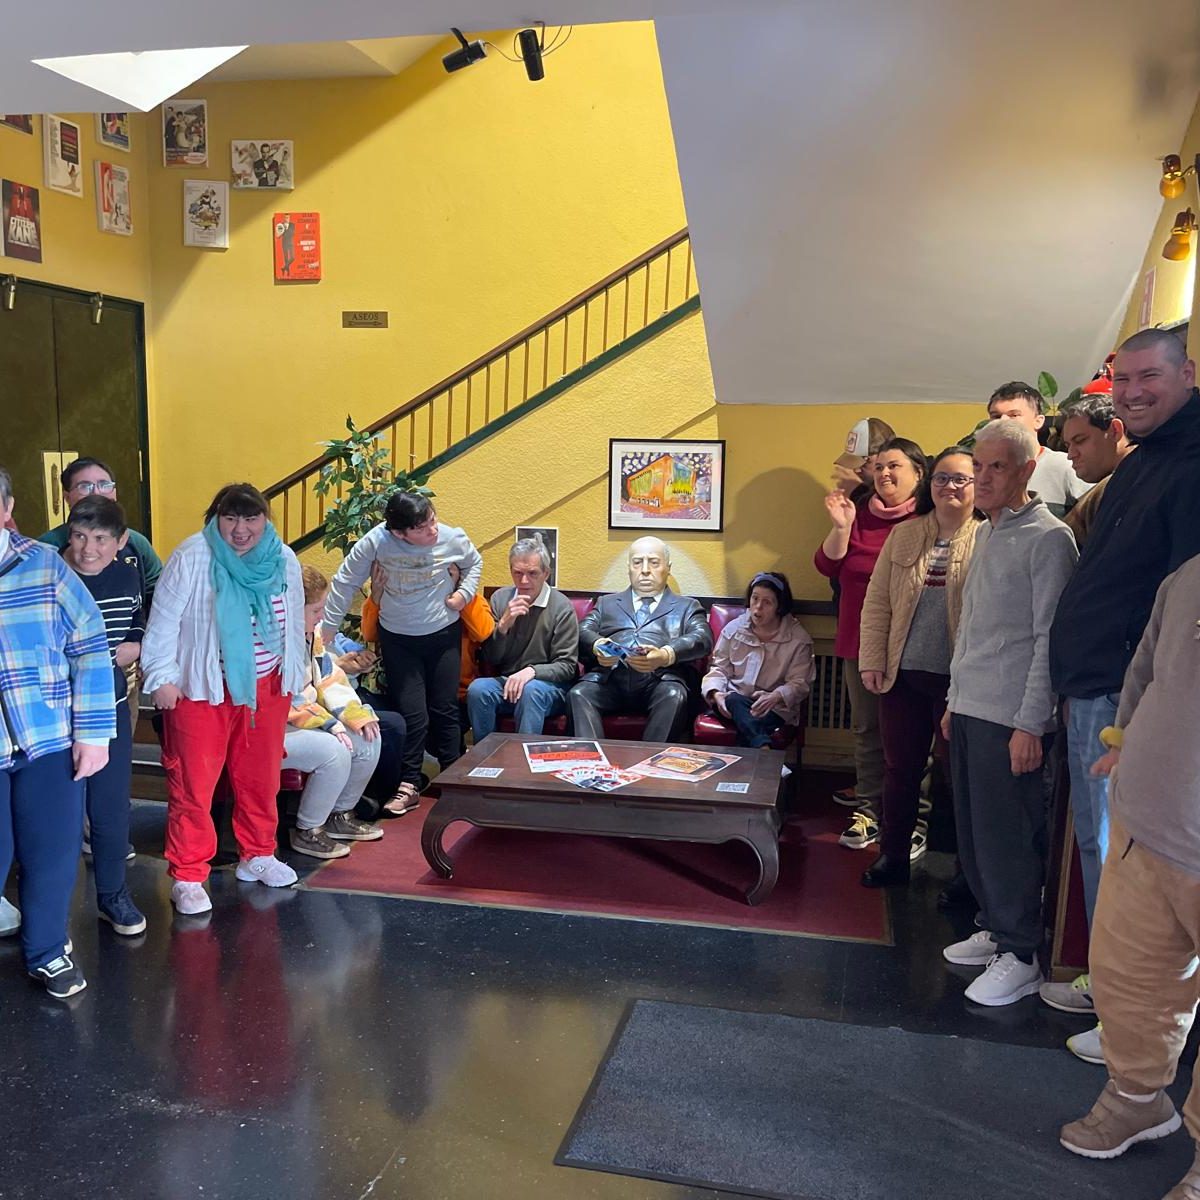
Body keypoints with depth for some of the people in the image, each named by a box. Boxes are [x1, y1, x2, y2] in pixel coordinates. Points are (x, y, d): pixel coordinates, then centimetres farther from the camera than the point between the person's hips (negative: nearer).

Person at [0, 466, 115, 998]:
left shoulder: (44, 565, 0)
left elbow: (90, 647, 1)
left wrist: (93, 733, -3)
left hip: (50, 742, 1)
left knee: (52, 853, 10)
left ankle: (46, 952, 31)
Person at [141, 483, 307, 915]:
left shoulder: (284, 560, 3)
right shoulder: (191, 557, -11)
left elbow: (295, 622, 13)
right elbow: (164, 621, -7)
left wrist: (296, 674, 17)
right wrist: (161, 678, -9)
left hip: (266, 688, 4)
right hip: (201, 690, -4)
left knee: (261, 779, 15)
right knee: (193, 785, -1)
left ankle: (258, 855, 33)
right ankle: (187, 877, 10)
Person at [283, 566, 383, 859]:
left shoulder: (309, 634, 7)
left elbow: (328, 678, 10)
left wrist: (358, 715, -3)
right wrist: (328, 724, -24)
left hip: (301, 722, 10)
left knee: (368, 740, 2)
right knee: (333, 751, -30)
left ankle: (340, 815, 18)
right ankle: (307, 832, -9)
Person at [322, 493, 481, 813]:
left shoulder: (453, 539, -16)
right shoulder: (376, 541, -21)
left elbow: (474, 563, 8)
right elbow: (345, 582, -10)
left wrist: (464, 593, -7)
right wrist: (328, 627, -6)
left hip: (443, 634, 1)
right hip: (397, 639, -1)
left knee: (445, 710, 8)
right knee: (413, 714, -4)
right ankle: (409, 786, 13)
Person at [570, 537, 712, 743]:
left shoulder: (687, 606, 24)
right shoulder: (607, 603, 30)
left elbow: (702, 639, 4)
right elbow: (583, 631, 13)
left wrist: (666, 655, -18)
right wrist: (597, 646, -13)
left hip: (661, 679, -1)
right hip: (611, 675, 2)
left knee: (673, 697, -35)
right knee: (579, 694, -29)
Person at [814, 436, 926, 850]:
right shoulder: (861, 512, 9)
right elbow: (827, 565, 3)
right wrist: (841, 527, -9)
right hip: (859, 638, 5)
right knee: (866, 728, 12)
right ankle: (869, 811, 21)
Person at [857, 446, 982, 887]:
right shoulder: (903, 536, 7)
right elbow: (877, 603, 7)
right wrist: (872, 662, 1)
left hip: (959, 679, -3)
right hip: (903, 673, 3)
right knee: (900, 767, 12)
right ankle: (893, 855, 27)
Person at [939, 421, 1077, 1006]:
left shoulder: (1048, 538, -11)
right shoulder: (986, 535, 15)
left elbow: (1050, 639, -15)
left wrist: (1030, 723, -17)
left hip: (1011, 717, -8)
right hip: (970, 710, 8)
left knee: (1007, 838, -1)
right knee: (973, 830, 14)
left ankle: (1020, 956, 12)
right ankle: (993, 930, 28)